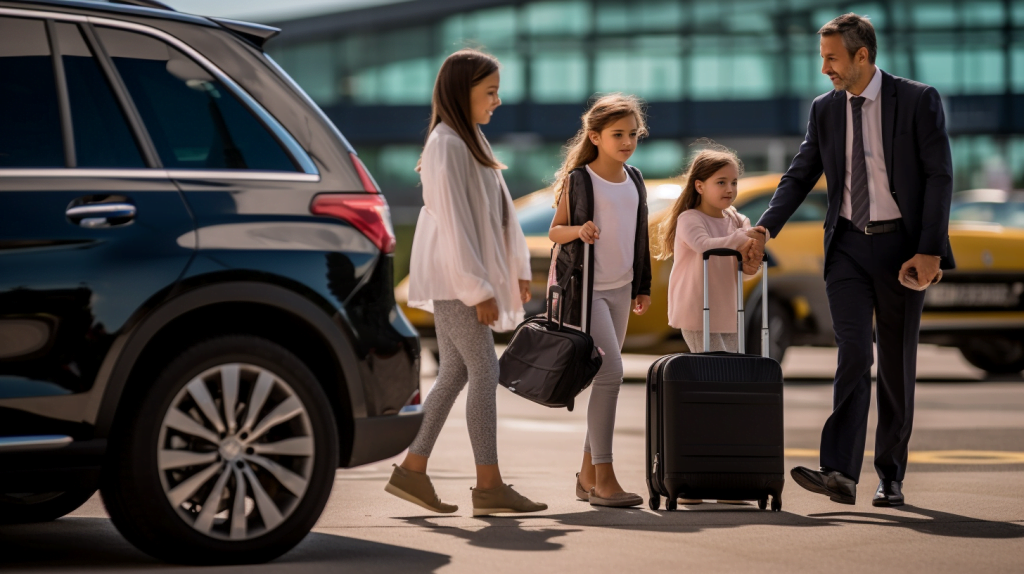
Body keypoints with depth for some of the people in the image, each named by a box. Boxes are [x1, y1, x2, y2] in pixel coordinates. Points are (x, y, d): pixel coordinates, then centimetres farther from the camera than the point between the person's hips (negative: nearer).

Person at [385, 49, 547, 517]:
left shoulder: (472, 140, 14)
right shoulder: (447, 146, -16)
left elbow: (499, 210, 16)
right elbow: (453, 223, -20)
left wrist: (517, 269, 12)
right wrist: (480, 290, -19)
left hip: (460, 280, 10)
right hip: (452, 279, -10)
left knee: (455, 374, 10)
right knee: (484, 373, -9)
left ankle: (412, 471, 14)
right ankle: (489, 487, -7)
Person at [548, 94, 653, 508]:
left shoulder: (634, 180, 10)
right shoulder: (578, 180, -8)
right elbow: (555, 231, -4)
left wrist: (643, 286, 17)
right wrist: (577, 231, -25)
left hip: (620, 287, 7)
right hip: (584, 287, -7)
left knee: (607, 377, 8)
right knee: (610, 371, -16)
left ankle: (588, 474, 17)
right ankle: (603, 477, -13)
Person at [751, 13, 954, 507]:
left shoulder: (919, 101, -4)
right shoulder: (825, 109, 7)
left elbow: (939, 176, -6)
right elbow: (800, 176, 9)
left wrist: (930, 250, -14)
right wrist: (764, 228, -6)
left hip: (902, 246, -2)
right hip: (848, 246, 2)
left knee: (897, 366, 5)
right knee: (853, 354, -13)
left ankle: (891, 478, 16)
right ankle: (840, 474, -21)